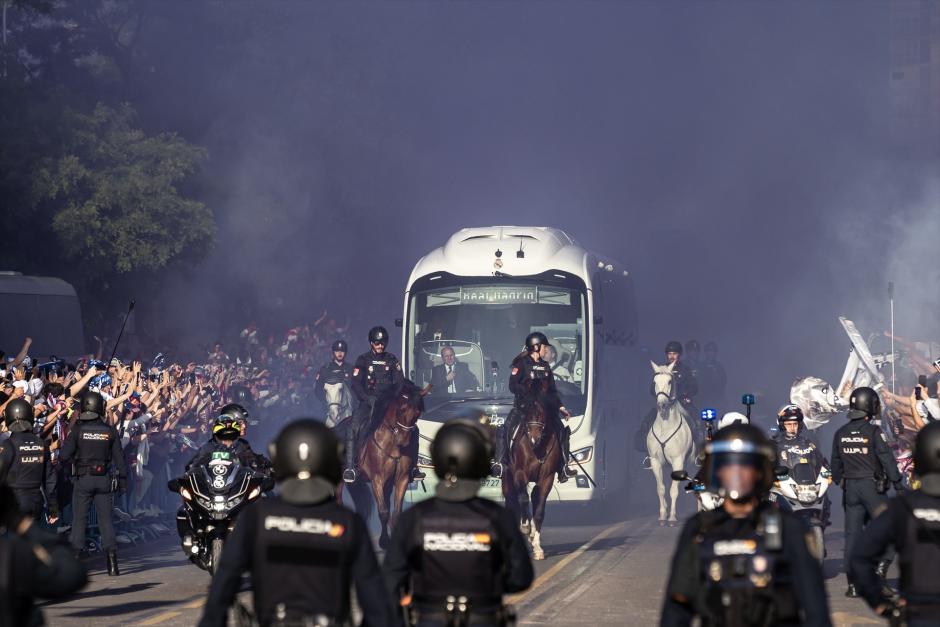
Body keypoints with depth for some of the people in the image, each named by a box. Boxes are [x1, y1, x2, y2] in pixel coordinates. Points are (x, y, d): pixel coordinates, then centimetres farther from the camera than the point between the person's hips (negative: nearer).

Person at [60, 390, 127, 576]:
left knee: (79, 519, 5)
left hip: (83, 479, -2)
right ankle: (112, 559, -2)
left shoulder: (78, 430, -7)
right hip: (104, 480, 2)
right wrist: (123, 480, 10)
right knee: (105, 519, 5)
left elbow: (64, 456, -8)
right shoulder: (110, 431, 1)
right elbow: (119, 458, 3)